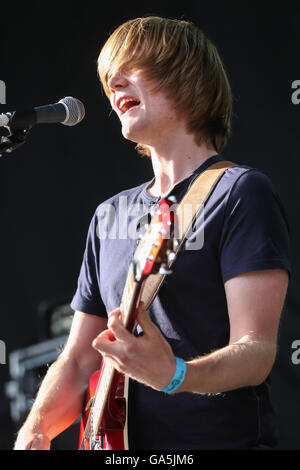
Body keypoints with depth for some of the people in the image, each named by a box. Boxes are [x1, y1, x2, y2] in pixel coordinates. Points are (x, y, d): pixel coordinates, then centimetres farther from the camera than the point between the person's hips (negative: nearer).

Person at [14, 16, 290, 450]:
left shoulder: (240, 193, -3)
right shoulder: (110, 215, 16)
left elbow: (257, 353, -12)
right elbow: (78, 360, 17)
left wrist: (174, 375, -29)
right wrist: (35, 430, 0)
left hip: (222, 438, -5)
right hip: (119, 442, 5)